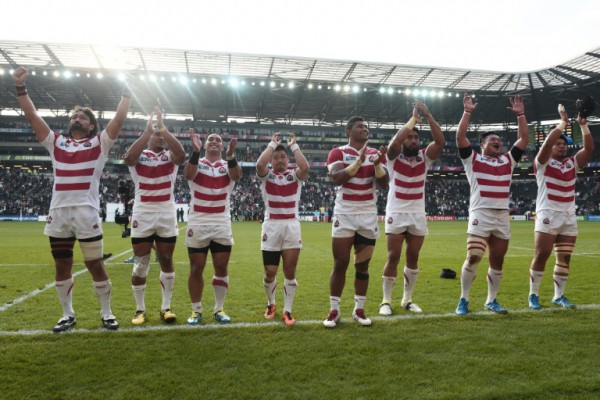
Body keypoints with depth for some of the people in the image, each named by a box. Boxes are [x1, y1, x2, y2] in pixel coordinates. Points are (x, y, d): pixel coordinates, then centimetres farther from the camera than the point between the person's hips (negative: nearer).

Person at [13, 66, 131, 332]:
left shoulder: (99, 143, 9)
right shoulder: (56, 143, 17)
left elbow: (119, 119, 2)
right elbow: (32, 116, 14)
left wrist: (127, 95, 3)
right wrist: (20, 87, 10)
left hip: (87, 212, -4)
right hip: (58, 213, 4)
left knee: (95, 264, 2)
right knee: (62, 265, 11)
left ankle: (106, 313, 15)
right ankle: (67, 314, 24)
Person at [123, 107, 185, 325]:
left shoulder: (170, 157, 6)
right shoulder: (139, 156, 4)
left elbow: (182, 154, -18)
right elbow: (128, 158, -21)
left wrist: (163, 127, -18)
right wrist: (148, 129, -20)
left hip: (167, 217, 1)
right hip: (142, 216, -1)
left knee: (166, 262, 7)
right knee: (140, 264, 3)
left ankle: (166, 307, 17)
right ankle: (140, 308, 15)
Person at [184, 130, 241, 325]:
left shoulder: (228, 165, 7)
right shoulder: (196, 163, 4)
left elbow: (237, 176, -17)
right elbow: (188, 175, -19)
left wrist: (231, 155, -35)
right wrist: (195, 151, -33)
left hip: (222, 225, 1)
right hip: (197, 225, -1)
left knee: (221, 268, 5)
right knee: (196, 269, 4)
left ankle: (219, 309, 18)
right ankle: (196, 310, 16)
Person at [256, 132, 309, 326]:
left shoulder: (295, 176, 8)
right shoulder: (266, 176, 7)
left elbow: (305, 167, -15)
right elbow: (259, 164, -16)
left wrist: (294, 145, -4)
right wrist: (273, 143, -5)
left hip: (292, 226, 1)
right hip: (271, 226, 0)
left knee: (290, 272, 2)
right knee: (270, 272, 3)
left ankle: (287, 310, 14)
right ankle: (271, 304, 29)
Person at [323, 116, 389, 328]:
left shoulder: (375, 154, 9)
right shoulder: (338, 152, -1)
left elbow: (384, 185, 1)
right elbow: (337, 179, -18)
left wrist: (378, 164, -15)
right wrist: (359, 160, -21)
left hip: (369, 216, 3)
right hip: (344, 215, -3)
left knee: (363, 265, 7)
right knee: (340, 264, -2)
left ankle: (359, 310, 17)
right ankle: (334, 311, 9)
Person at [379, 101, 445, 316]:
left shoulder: (424, 157, 5)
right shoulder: (394, 156, -2)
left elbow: (441, 142, -11)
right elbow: (395, 141, -24)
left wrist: (428, 116, -15)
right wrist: (414, 118, -16)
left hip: (418, 214, 3)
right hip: (396, 213, -3)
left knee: (413, 257, 8)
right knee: (393, 257, -3)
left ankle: (407, 299, 21)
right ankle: (386, 300, 7)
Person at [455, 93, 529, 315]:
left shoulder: (507, 160, 18)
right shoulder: (473, 159, 6)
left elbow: (524, 139, 18)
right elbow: (460, 137, -4)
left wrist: (520, 115, 13)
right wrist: (467, 112, -4)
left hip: (502, 216, 5)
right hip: (480, 214, -5)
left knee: (497, 261, 8)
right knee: (473, 257, -10)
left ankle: (491, 300, 22)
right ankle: (463, 300, 4)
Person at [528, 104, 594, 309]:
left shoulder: (572, 163, 15)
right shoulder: (543, 162, 0)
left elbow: (589, 148, 7)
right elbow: (547, 142, -15)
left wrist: (583, 125, 0)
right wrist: (563, 121, -10)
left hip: (569, 216, 5)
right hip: (548, 215, -5)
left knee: (564, 258, 7)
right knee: (541, 256, -5)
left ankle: (559, 296, 16)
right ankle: (533, 294, 5)